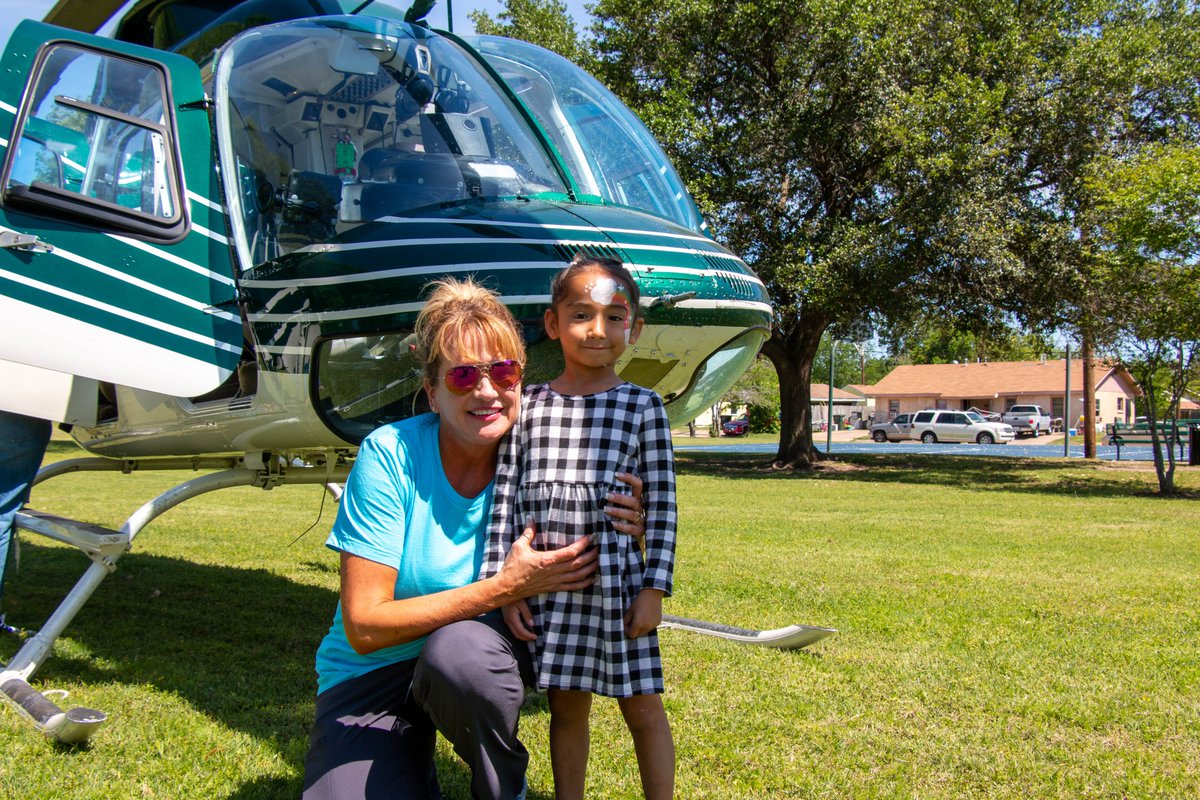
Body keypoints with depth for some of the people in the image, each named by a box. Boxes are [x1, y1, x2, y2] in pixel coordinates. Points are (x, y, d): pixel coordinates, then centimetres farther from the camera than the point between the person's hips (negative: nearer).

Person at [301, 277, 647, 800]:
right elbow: (364, 626, -20)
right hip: (373, 677, -2)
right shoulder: (389, 456, -18)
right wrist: (505, 588, -25)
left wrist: (619, 539, -18)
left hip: (482, 652, 2)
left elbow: (572, 578, 4)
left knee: (458, 650, -33)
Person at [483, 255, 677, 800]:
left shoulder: (643, 406, 0)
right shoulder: (529, 405, 4)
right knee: (566, 707, 15)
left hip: (616, 579, -2)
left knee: (643, 707, 8)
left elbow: (662, 505, -1)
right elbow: (505, 498, 3)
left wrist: (654, 587, -6)